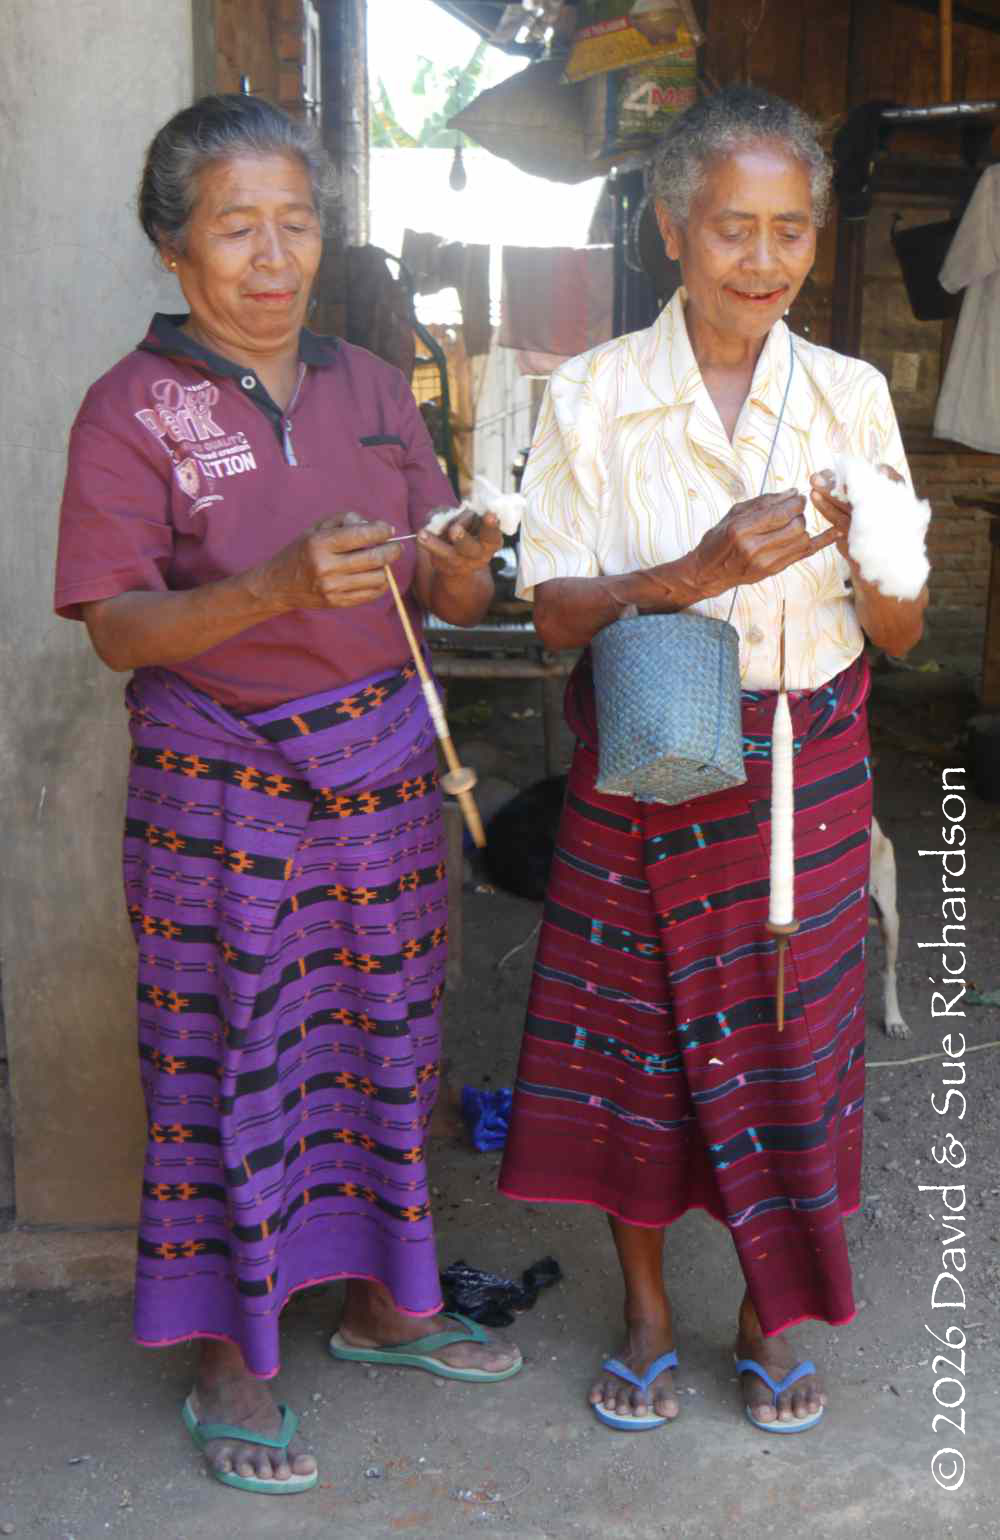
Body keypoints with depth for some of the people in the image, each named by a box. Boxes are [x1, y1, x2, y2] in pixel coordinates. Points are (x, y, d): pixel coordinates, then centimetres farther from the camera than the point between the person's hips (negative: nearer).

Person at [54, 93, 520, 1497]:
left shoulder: (370, 388, 7)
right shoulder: (135, 408, -7)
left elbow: (450, 606, 8)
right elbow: (117, 628, -14)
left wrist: (464, 563, -15)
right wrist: (277, 586, -28)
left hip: (382, 762, 5)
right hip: (222, 781, -5)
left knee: (385, 1024, 14)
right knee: (231, 1051, 2)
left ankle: (383, 1298, 34)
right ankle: (229, 1363, 20)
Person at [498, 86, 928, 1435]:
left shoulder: (854, 395, 0)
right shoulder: (591, 396, -5)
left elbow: (899, 633, 2)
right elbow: (557, 612, -8)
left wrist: (868, 551, -20)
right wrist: (703, 574, -24)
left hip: (806, 765, 1)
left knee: (792, 1036, 7)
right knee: (632, 1035, 7)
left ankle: (769, 1320, 29)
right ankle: (647, 1311, 29)